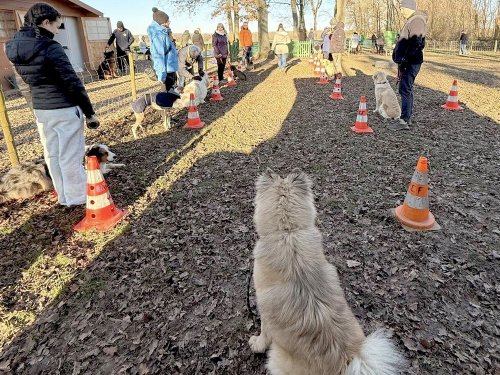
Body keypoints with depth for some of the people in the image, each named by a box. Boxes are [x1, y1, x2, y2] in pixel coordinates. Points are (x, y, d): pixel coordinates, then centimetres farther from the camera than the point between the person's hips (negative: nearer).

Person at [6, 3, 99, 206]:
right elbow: (73, 83, -17)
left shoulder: (13, 47, 6)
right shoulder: (50, 48, -17)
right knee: (70, 156, 2)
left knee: (52, 155, 15)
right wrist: (90, 112, -11)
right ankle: (77, 198, 14)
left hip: (39, 108, 7)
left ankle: (64, 196, 28)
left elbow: (29, 78, 18)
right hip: (65, 109, -7)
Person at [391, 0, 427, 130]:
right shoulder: (411, 21, 20)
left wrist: (404, 61, -24)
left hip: (411, 62, -11)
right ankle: (407, 118, 22)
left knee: (405, 90, -14)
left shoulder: (417, 21, -11)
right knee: (406, 89, 14)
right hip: (406, 62, 11)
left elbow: (415, 44, -21)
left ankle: (404, 121, -16)